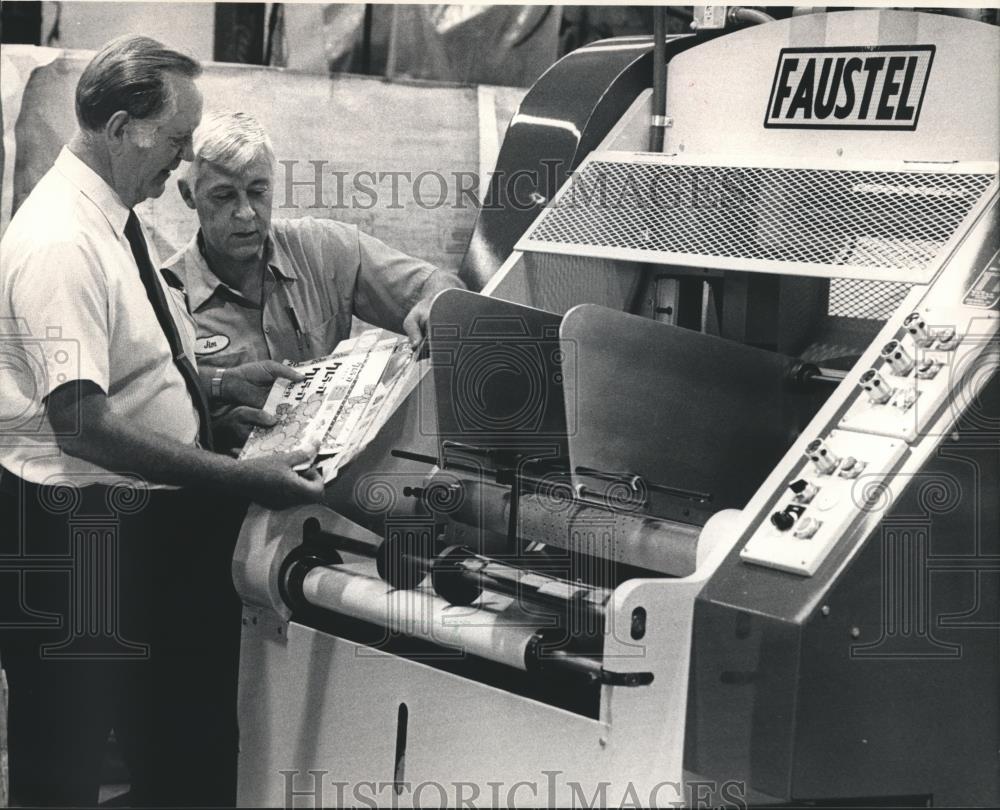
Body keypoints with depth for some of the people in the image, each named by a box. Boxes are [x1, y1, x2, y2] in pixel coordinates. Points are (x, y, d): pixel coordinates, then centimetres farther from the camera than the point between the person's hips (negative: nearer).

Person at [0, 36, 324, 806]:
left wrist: (222, 386, 8)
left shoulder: (116, 216, 7)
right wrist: (243, 479, -29)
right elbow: (83, 424, -30)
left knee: (187, 747, 21)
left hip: (151, 518, 10)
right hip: (79, 533, -10)